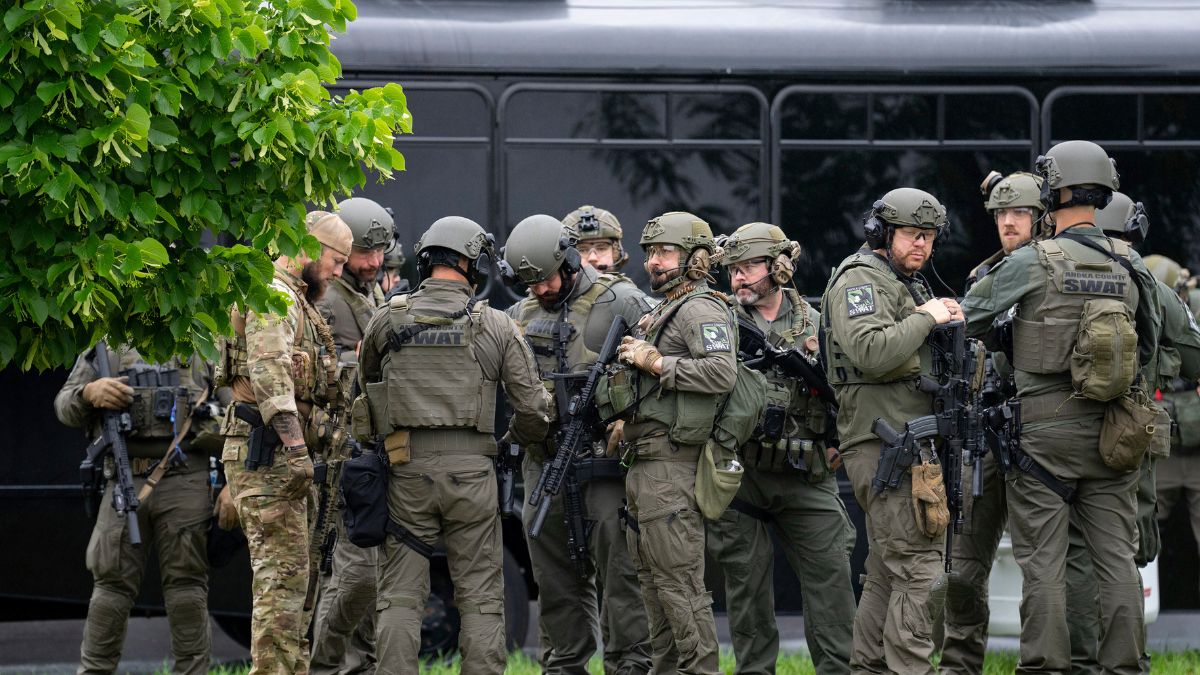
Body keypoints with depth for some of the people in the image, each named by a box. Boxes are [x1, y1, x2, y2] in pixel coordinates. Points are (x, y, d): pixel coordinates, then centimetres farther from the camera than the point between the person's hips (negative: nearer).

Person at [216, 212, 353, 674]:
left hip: (278, 455, 11)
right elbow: (269, 373, -24)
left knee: (288, 574, 12)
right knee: (283, 572, -12)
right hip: (266, 452, -11)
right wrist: (296, 447, -30)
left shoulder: (296, 302, 22)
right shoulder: (275, 296, -12)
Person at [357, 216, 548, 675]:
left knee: (400, 597, 3)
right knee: (481, 597, 5)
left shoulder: (388, 320, 2)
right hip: (471, 470, -1)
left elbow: (366, 385, 17)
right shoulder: (495, 326, -1)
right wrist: (522, 438, 23)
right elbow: (532, 404, 2)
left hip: (407, 468, 1)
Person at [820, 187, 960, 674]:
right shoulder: (859, 281, -8)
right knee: (919, 567, -15)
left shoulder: (908, 284, 24)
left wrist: (951, 326, 11)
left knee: (887, 574, 11)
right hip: (884, 445, -10)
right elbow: (872, 353, -24)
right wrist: (925, 318, -14)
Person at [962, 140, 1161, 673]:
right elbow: (1149, 346, 15)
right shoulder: (1129, 265, 3)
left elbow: (965, 322, 1)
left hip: (1043, 432, -4)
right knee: (1116, 558, 6)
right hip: (1108, 430, 4)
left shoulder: (1032, 263, -10)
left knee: (1044, 562, 0)